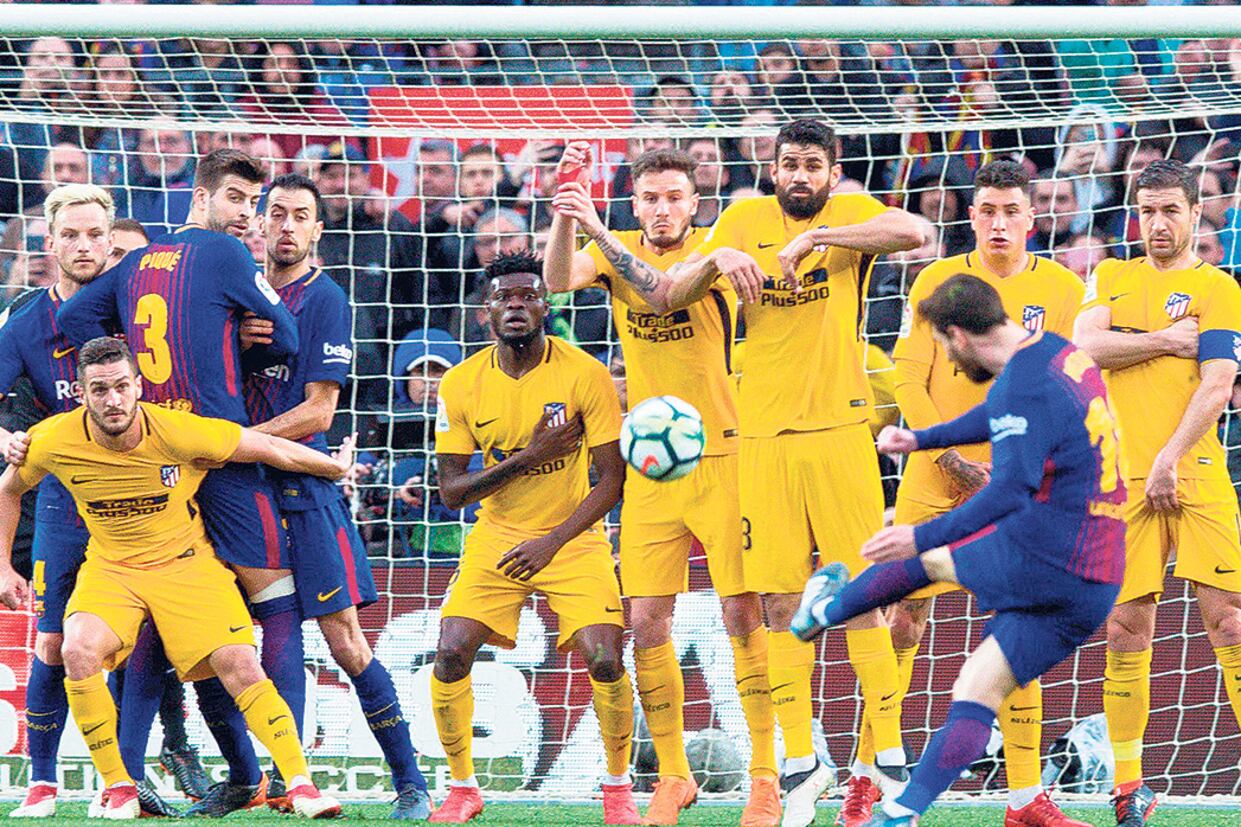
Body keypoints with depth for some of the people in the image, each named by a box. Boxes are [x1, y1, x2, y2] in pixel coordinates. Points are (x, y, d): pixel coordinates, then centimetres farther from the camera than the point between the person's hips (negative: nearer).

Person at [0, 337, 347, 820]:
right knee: (78, 651, -27)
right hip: (110, 568, 1)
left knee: (239, 664, -18)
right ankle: (116, 786, -12)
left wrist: (336, 469, 4)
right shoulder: (54, 441, -16)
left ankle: (301, 784, -10)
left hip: (185, 563, -1)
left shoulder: (177, 432, -22)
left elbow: (268, 449, -8)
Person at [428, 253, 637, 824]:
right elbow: (452, 491, -5)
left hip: (573, 537, -2)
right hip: (497, 537, 2)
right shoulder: (461, 385, -6)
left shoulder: (585, 375, -12)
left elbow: (611, 479, -10)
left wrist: (552, 542, -20)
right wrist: (526, 459, -19)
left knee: (604, 659, -18)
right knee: (451, 653, -15)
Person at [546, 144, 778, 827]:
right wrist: (563, 213, -30)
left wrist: (596, 228, -33)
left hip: (722, 455, -4)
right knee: (646, 622, 1)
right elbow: (557, 280, -14)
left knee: (743, 614, -6)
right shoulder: (617, 252, 5)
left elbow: (662, 291, -24)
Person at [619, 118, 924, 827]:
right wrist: (718, 258, -10)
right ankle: (802, 762, 12)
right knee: (781, 602, 3)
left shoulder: (850, 214, 1)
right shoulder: (745, 220, 11)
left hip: (838, 428, -3)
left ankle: (890, 758, 2)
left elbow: (914, 232, -21)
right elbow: (669, 294, 9)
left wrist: (814, 236, -24)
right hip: (763, 432, 3)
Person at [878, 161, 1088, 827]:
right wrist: (952, 458, -10)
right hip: (936, 476, -1)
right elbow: (909, 379, 0)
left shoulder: (1062, 290, 4)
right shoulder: (937, 280, 2)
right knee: (904, 620, -2)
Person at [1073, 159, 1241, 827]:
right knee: (1127, 629, 0)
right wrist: (1166, 339, -5)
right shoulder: (1111, 279, 18)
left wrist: (1169, 459, -15)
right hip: (1124, 475, 3)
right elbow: (1084, 346, 1)